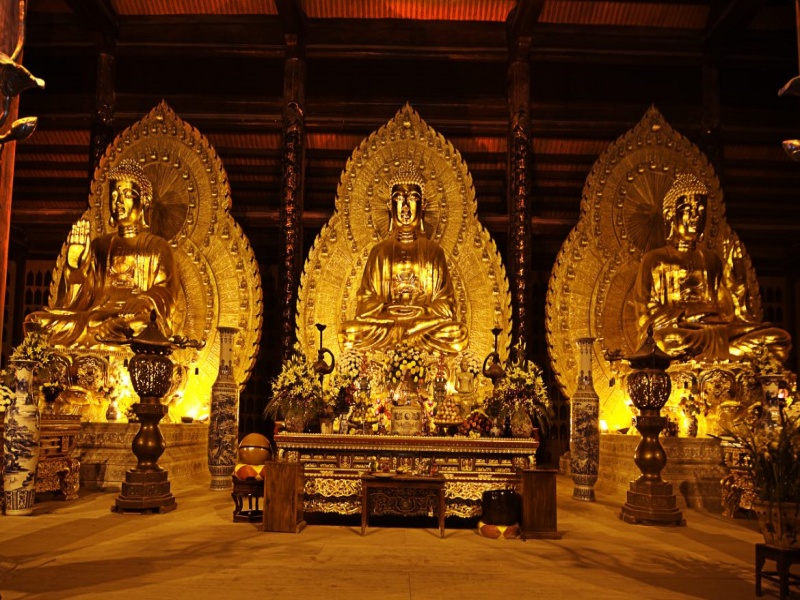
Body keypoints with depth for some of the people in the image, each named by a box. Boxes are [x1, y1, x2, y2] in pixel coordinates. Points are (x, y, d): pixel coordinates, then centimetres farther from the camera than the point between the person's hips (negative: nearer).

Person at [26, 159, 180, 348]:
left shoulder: (158, 247, 11)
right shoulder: (100, 246, 21)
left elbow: (162, 296, -1)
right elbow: (79, 297, 11)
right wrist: (74, 259, -4)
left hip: (136, 327, -4)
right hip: (96, 316, 4)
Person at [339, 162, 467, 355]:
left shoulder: (434, 251, 9)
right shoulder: (379, 251, 11)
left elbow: (445, 302, 4)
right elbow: (366, 301, 5)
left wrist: (422, 311, -14)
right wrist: (387, 310, -14)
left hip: (427, 317, 0)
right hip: (383, 318, 0)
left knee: (457, 333, -31)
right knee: (350, 332, -29)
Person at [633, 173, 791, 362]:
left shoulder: (711, 259, 23)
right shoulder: (654, 260, 12)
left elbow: (728, 309, 15)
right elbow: (647, 310, 2)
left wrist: (732, 272, 2)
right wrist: (686, 314, -12)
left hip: (717, 327, 4)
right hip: (679, 328, -4)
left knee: (779, 338, -21)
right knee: (668, 338, -41)